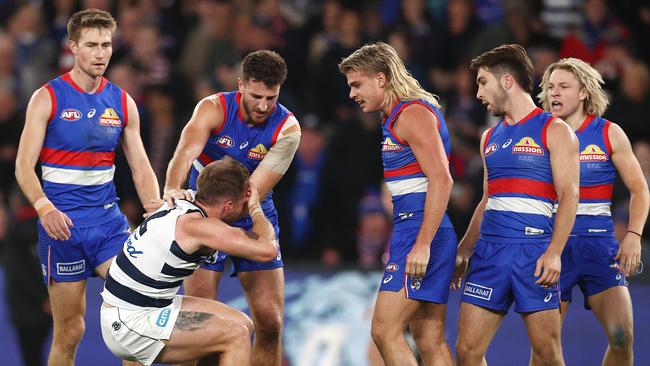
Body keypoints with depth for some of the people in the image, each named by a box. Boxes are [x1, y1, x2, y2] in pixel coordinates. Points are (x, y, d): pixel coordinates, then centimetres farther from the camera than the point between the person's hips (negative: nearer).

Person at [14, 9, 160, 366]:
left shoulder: (122, 102, 7)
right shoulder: (48, 98, -4)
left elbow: (141, 168, 10)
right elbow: (24, 165, -9)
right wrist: (44, 207, -27)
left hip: (108, 219, 4)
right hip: (62, 222, -3)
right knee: (70, 331, -1)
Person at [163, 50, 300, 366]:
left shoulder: (287, 129, -15)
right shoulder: (213, 109, -16)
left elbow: (255, 191, -21)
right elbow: (186, 151, -34)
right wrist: (172, 188, -55)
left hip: (254, 220, 1)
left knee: (270, 322, -3)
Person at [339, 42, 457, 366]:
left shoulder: (412, 114, -10)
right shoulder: (395, 118, 21)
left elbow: (441, 179, -19)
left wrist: (422, 244, -24)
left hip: (420, 229, -10)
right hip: (411, 231, 10)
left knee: (385, 330, -13)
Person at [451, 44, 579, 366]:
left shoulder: (554, 131, 0)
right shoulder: (490, 138, 20)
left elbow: (569, 196, -8)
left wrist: (554, 253, -19)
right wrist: (463, 252, 20)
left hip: (533, 249, -6)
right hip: (489, 250, 6)